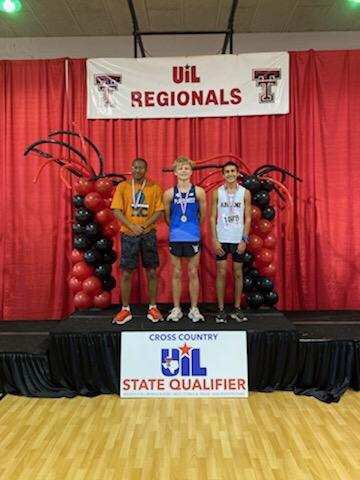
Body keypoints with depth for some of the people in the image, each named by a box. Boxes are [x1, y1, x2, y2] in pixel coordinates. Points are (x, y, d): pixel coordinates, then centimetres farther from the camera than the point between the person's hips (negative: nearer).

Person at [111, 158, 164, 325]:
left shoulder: (154, 187, 5)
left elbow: (159, 211, -1)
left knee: (151, 272, 4)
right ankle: (125, 310, 12)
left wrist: (145, 225, -15)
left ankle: (153, 308, 16)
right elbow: (117, 210, -3)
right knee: (126, 273, 1)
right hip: (128, 234, 0)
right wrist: (132, 226, -16)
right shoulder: (122, 187, 4)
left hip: (148, 234, 0)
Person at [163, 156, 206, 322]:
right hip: (175, 238, 1)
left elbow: (202, 215, 8)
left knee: (193, 273, 6)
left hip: (193, 238, -1)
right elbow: (167, 216, 11)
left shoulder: (198, 192, -1)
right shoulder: (169, 193, 1)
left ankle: (194, 309, 17)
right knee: (176, 274, 8)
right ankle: (176, 309, 18)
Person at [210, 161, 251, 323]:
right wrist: (215, 240, -7)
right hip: (221, 239, 0)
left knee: (238, 273, 7)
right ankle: (221, 310, 8)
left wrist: (244, 240, -7)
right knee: (221, 273, 0)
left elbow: (248, 218, 1)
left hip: (238, 240, 1)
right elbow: (213, 217, 1)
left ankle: (237, 309, 18)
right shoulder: (217, 192, 2)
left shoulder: (245, 193, 2)